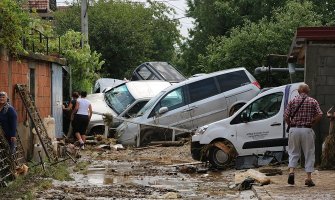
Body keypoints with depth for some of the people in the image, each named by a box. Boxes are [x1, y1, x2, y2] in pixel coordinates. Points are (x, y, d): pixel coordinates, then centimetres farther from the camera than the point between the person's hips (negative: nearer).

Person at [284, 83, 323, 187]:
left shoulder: (292, 101, 4)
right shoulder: (313, 102, 2)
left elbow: (286, 117, -1)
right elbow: (319, 115, -8)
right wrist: (311, 123, 4)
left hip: (294, 129, 1)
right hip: (307, 130, -1)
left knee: (293, 152, 13)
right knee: (309, 154, 7)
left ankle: (291, 171, -8)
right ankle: (309, 178, 5)